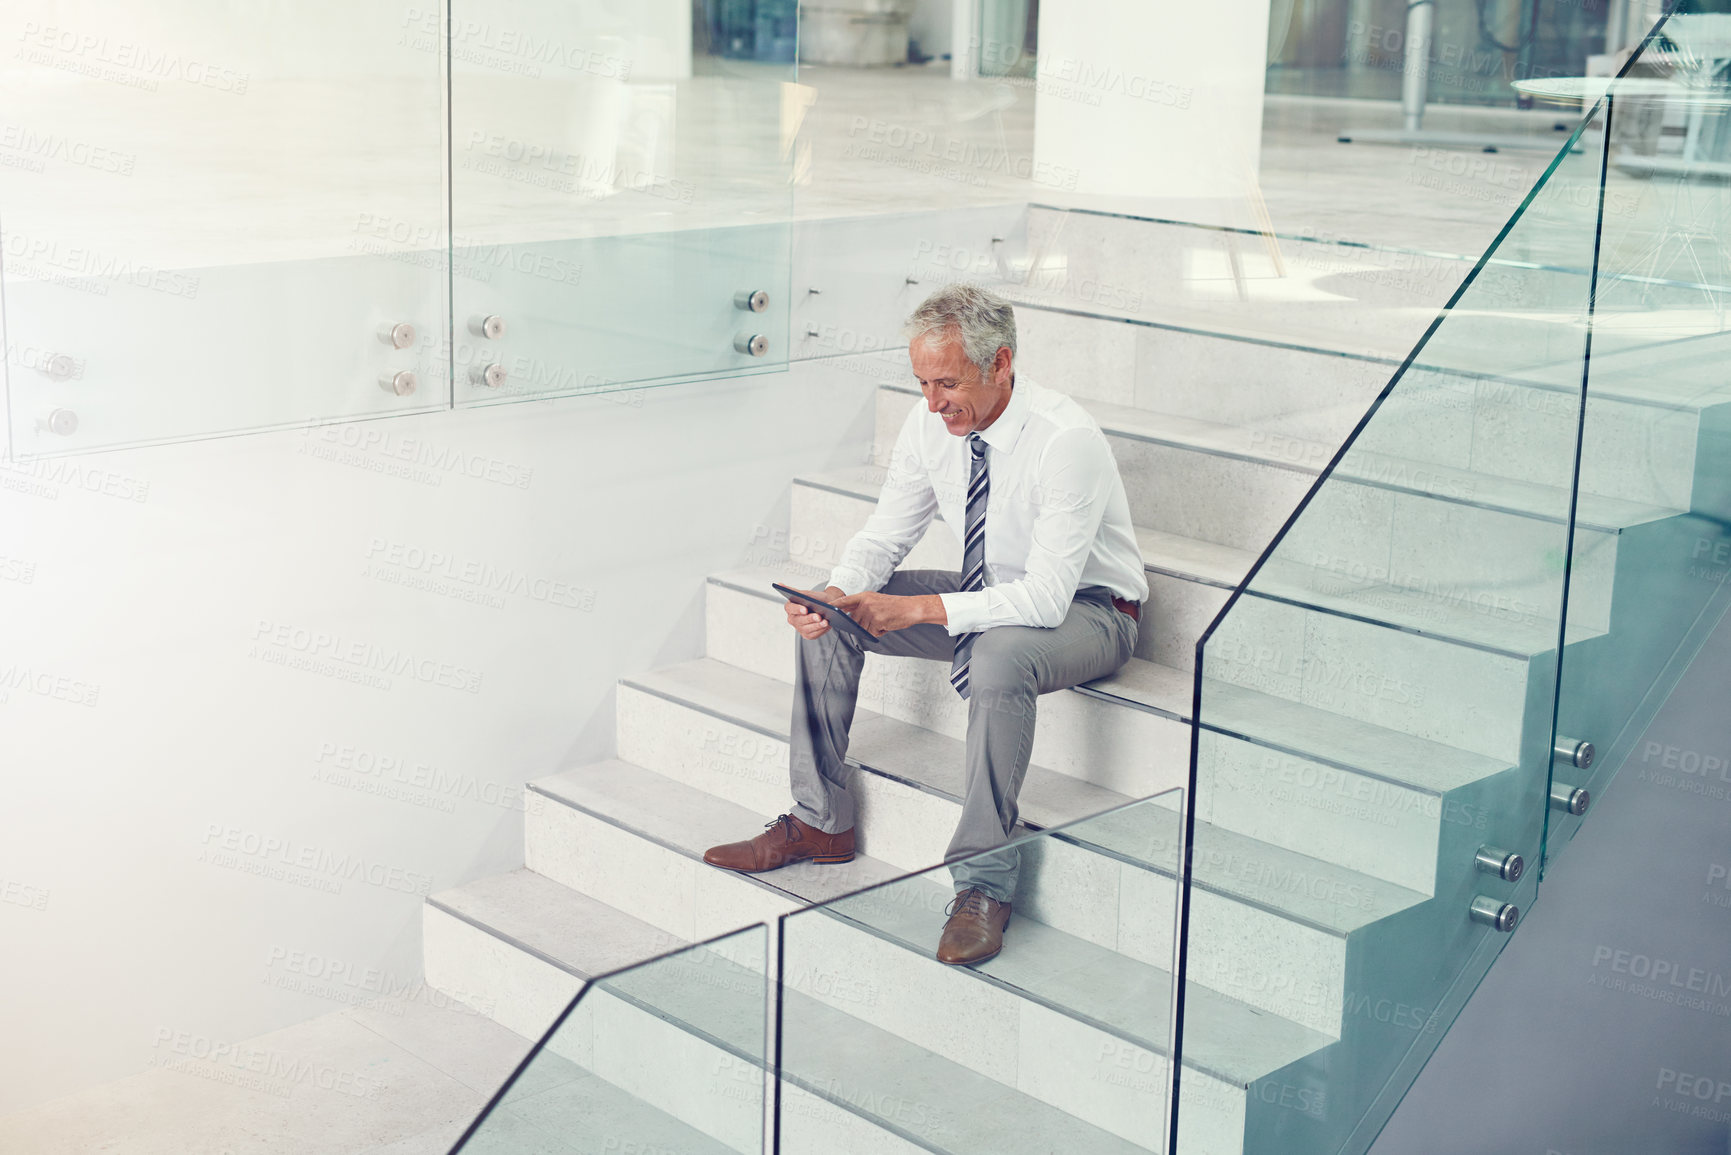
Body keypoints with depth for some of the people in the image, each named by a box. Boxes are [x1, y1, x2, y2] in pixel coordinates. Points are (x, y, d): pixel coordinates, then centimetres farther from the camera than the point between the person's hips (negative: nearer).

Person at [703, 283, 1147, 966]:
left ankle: (984, 880, -27)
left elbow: (1045, 598, -34)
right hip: (984, 591, 7)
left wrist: (916, 609, -35)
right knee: (828, 619, -6)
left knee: (998, 659, -40)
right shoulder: (931, 422, -10)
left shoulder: (1067, 440, -30)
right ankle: (819, 824, 3)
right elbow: (884, 535, -1)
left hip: (1083, 609, -7)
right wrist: (838, 593, -23)